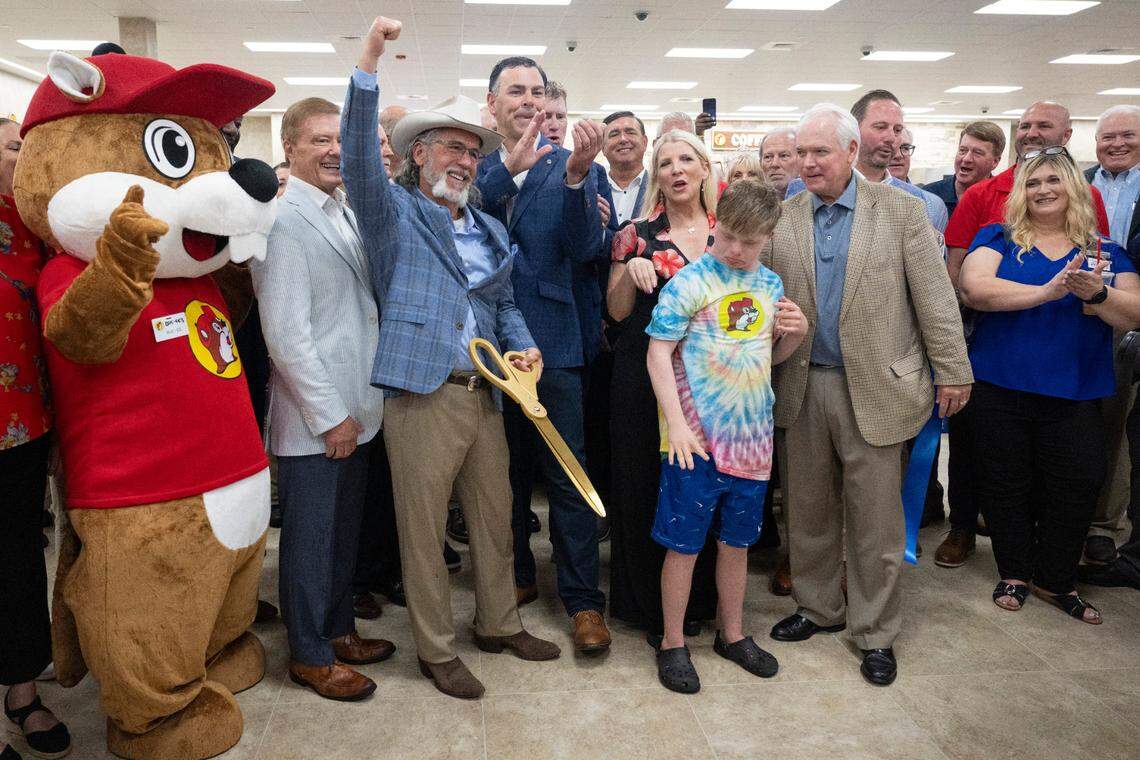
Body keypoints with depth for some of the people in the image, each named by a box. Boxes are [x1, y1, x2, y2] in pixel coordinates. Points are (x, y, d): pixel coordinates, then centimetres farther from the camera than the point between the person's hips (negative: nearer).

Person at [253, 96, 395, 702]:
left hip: (353, 410, 8)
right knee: (309, 538, 8)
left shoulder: (346, 213, 11)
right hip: (311, 420, -8)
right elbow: (286, 332, -19)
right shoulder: (281, 220, -14)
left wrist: (355, 407, 10)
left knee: (344, 532, 19)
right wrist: (331, 414, -16)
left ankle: (338, 630, 36)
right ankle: (309, 654, 25)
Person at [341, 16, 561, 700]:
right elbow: (360, 158, -17)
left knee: (495, 518, 15)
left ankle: (499, 623, 35)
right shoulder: (395, 212, 1)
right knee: (423, 528, 4)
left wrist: (526, 345, 2)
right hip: (423, 394, -6)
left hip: (486, 394, 6)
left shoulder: (491, 228, 18)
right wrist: (369, 66, -27)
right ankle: (436, 651, 21)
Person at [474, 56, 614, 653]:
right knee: (505, 469, 16)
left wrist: (577, 175, -25)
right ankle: (514, 575, 34)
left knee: (567, 476, 2)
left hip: (551, 341, -2)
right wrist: (509, 167, -25)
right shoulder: (477, 167, 7)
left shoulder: (570, 166, 1)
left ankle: (582, 598, 13)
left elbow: (585, 249, -11)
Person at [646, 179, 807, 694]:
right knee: (684, 544, 4)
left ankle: (732, 633, 35)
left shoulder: (771, 285, 9)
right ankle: (672, 643, 21)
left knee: (737, 540, 17)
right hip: (698, 438, -5)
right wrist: (677, 423, -19)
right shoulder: (690, 281, -8)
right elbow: (659, 351, -11)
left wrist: (796, 333, -2)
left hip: (751, 436, 5)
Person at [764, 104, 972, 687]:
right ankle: (819, 608, 34)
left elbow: (934, 296, -3)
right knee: (808, 510, 14)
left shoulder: (901, 210, -2)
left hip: (875, 386, -3)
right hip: (803, 387, 3)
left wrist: (952, 371, -3)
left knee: (874, 519, 6)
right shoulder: (782, 218, 5)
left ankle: (875, 632, 23)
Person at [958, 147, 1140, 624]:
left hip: (1074, 395, 2)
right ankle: (1014, 574, 29)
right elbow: (973, 287, -16)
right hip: (1001, 388, -1)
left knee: (1074, 490, 6)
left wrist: (1096, 293, -21)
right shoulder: (998, 239, 3)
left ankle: (1056, 581, 27)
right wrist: (1046, 291, -23)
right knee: (1006, 486, 9)